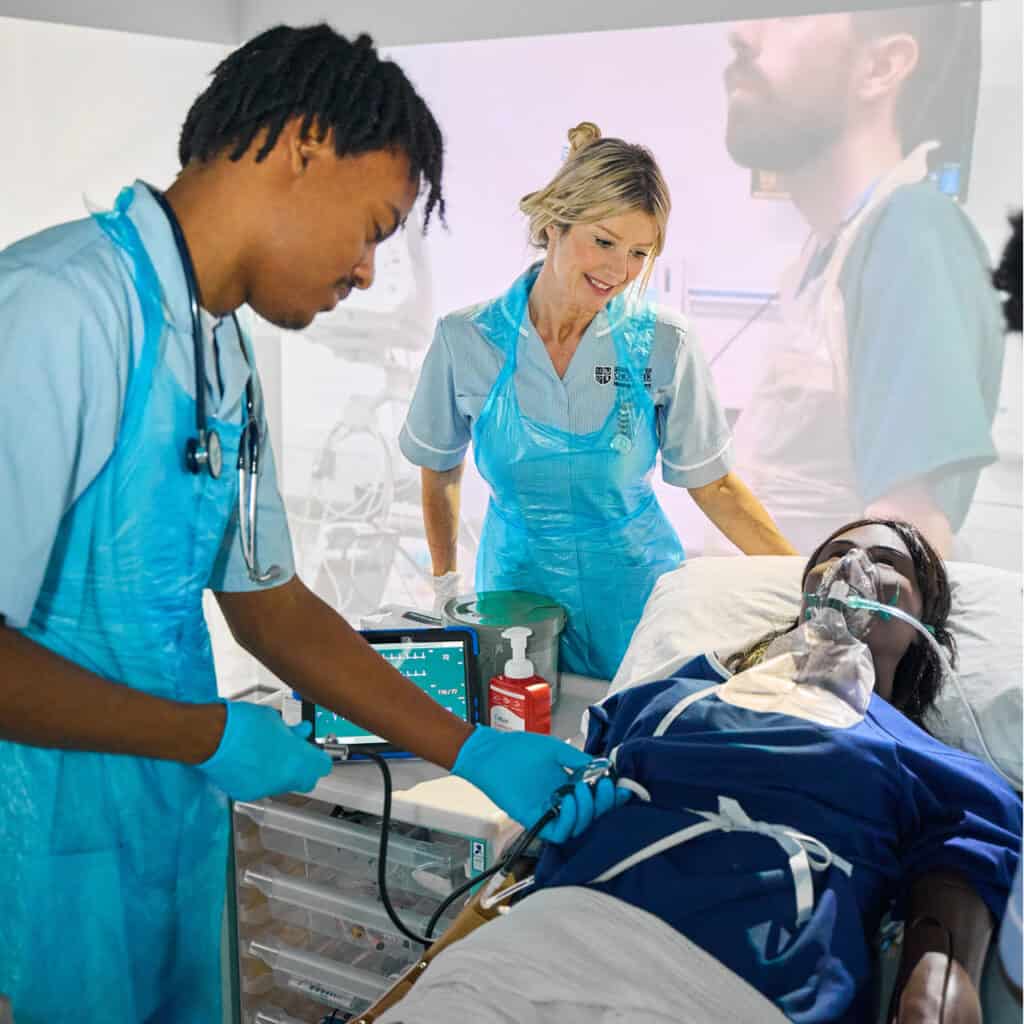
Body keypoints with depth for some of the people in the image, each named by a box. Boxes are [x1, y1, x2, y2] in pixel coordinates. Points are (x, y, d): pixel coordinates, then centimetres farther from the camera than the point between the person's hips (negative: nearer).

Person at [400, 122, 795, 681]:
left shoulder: (663, 345, -11)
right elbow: (440, 472, 5)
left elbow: (712, 485, -5)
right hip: (517, 585, 0)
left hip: (635, 592, 0)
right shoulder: (465, 340, -11)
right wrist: (447, 580, 8)